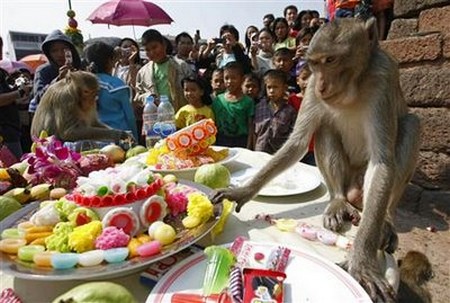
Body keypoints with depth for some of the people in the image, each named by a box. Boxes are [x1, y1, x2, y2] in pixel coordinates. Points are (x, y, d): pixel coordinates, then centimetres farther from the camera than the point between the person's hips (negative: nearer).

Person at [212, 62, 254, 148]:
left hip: (241, 142, -2)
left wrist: (248, 147, -8)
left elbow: (250, 126, -4)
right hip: (221, 142, 2)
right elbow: (214, 125, 6)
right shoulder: (217, 100, 2)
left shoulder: (248, 101, -4)